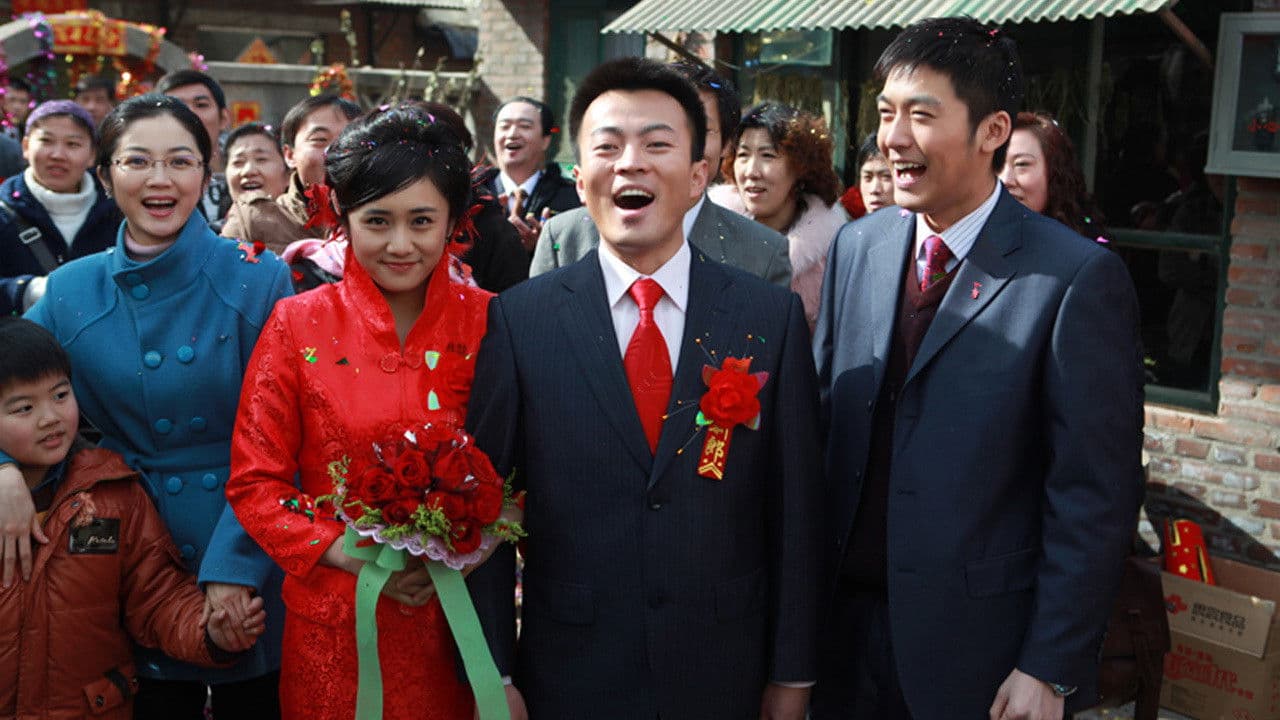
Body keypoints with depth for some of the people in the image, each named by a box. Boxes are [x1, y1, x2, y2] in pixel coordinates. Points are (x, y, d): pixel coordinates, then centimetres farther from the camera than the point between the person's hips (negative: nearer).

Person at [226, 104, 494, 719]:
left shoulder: (489, 322, -3)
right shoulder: (298, 325, -4)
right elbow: (254, 484, -2)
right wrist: (355, 556, -14)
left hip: (458, 625, 1)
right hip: (336, 623, 0)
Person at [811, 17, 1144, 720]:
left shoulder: (1078, 278, -14)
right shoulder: (856, 247, 3)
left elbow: (1094, 499, -13)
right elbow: (821, 414, 9)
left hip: (978, 648, -4)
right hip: (847, 620, 5)